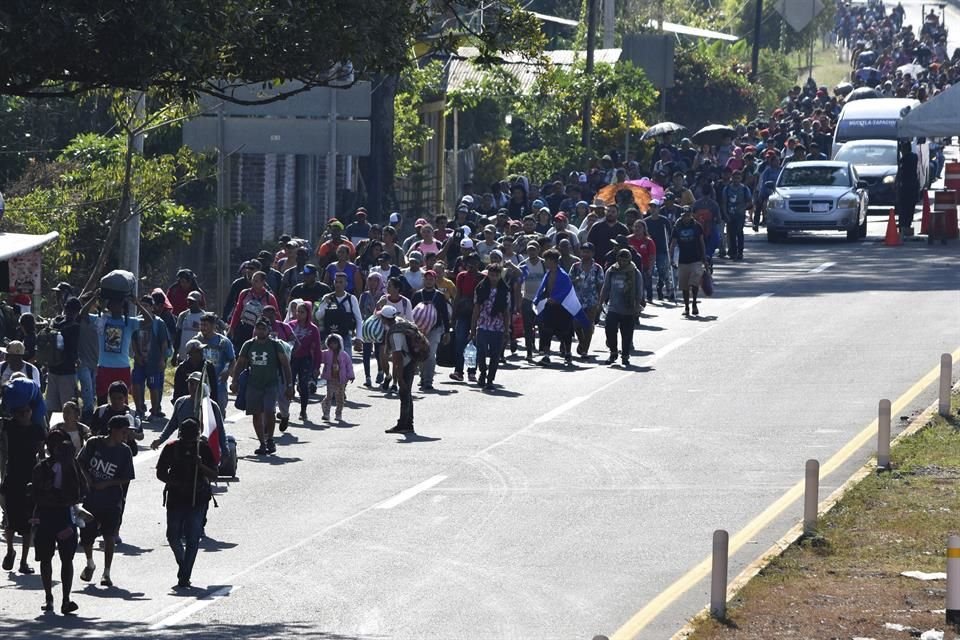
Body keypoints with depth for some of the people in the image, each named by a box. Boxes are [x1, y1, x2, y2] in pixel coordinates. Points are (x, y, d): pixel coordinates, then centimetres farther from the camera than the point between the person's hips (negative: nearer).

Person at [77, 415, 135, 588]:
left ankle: (106, 573, -1)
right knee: (86, 535, 5)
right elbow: (80, 463, 6)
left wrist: (106, 484, -13)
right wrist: (88, 479, -9)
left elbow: (126, 479, -2)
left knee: (109, 535, -10)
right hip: (90, 498, 1)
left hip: (112, 501, -1)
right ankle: (90, 564, 34)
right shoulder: (94, 443, -4)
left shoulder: (124, 451, -3)